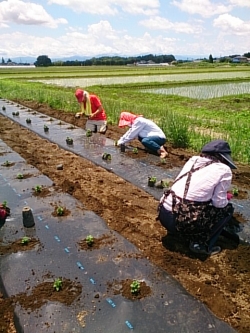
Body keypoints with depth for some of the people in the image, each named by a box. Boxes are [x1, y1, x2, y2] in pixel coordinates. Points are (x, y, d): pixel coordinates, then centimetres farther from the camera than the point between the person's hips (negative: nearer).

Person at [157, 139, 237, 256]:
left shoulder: (193, 160, 14)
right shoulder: (223, 169, -3)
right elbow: (219, 203, -3)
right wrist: (226, 197, 18)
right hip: (182, 223, -7)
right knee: (227, 208, 15)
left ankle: (179, 231, 21)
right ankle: (201, 245, 6)